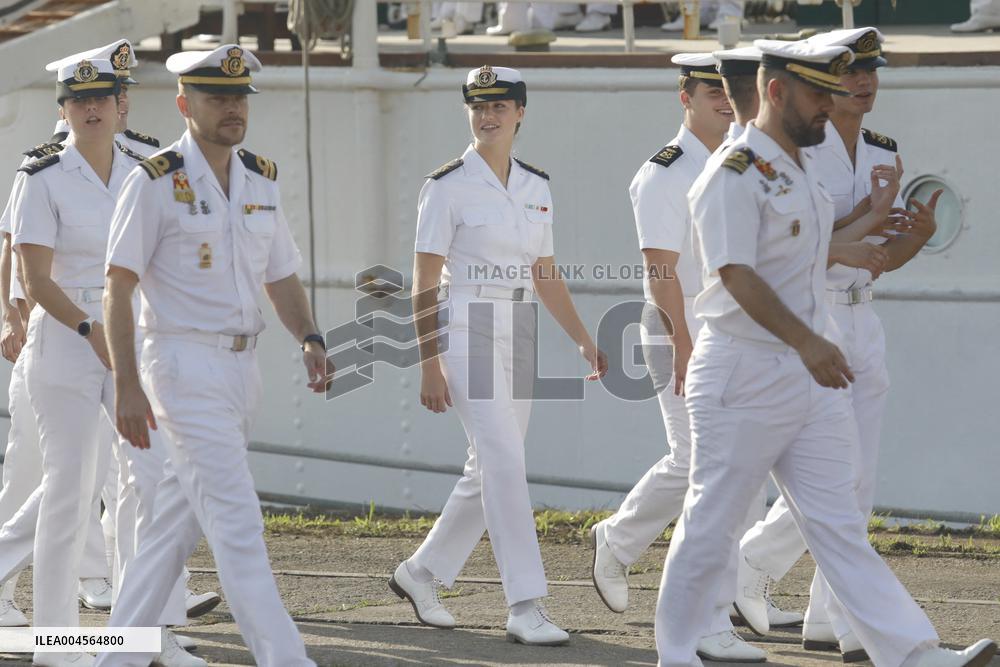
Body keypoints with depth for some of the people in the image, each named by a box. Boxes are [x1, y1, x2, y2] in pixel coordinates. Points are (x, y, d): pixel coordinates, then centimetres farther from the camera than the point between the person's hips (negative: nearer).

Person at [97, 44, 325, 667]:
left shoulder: (261, 179, 11)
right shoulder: (156, 182, -9)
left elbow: (282, 278, 16)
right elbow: (119, 288, -10)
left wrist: (310, 340, -3)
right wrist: (127, 385, -17)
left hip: (242, 369, 7)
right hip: (184, 368, -7)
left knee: (177, 522, 11)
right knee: (238, 525, -12)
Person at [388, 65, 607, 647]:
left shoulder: (536, 187, 11)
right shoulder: (449, 185, -7)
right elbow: (425, 281, -9)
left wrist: (583, 338, 9)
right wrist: (429, 364, -15)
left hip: (518, 337, 7)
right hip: (465, 332, -7)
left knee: (491, 470, 10)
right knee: (505, 461, -15)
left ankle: (421, 572, 28)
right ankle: (525, 606, -17)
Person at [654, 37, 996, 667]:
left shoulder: (805, 168, 16)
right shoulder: (735, 174, -13)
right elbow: (737, 274, -24)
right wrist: (805, 341, -35)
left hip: (810, 376, 8)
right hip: (743, 375, -8)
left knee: (839, 523, 1)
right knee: (711, 523, 1)